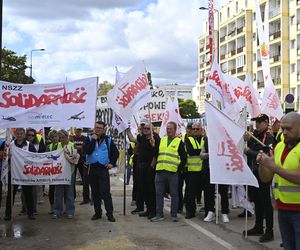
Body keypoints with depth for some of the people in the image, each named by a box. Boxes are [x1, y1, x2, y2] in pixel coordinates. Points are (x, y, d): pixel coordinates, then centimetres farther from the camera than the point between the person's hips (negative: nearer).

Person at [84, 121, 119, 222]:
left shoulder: (108, 140, 4)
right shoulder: (89, 139, 5)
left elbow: (115, 152, 12)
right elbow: (86, 151, -11)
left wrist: (112, 163, 4)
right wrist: (93, 140, -14)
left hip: (103, 168, -2)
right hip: (92, 168, 2)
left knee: (105, 192, -7)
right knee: (95, 192, 9)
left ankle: (110, 213, -1)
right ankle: (97, 212, 19)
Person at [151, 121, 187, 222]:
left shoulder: (179, 142, 3)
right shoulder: (161, 140, 14)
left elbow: (184, 157, 1)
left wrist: (179, 168, -5)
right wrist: (156, 165, 5)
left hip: (172, 172, -3)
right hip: (160, 171, 4)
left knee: (174, 194, 4)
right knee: (159, 194, 6)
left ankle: (174, 215, 13)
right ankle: (159, 214, 13)